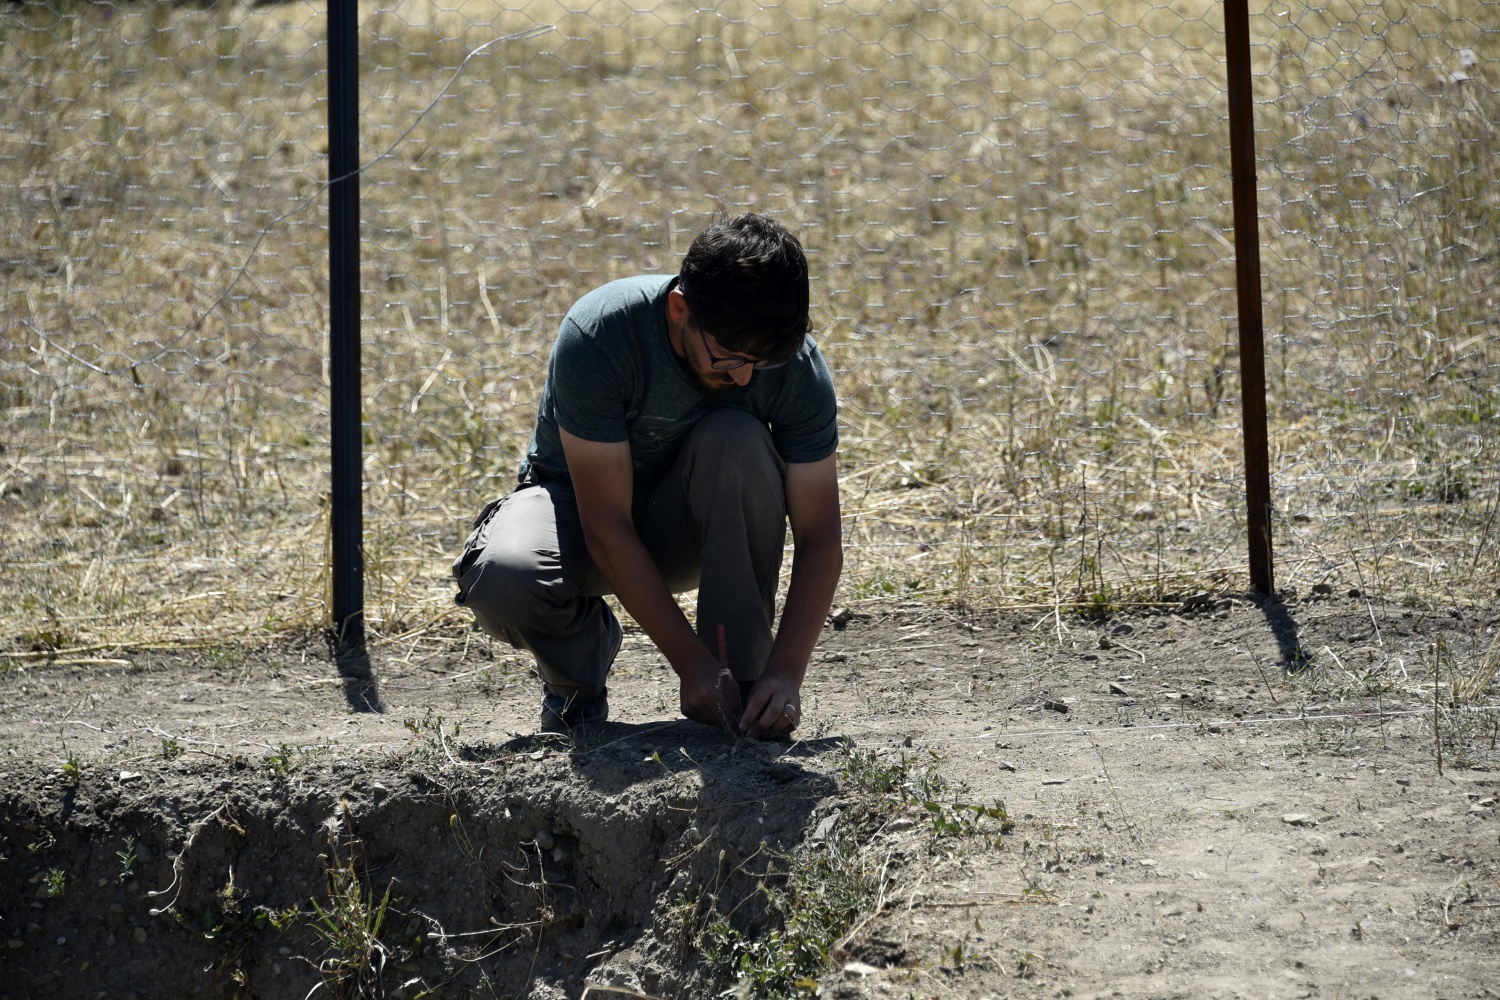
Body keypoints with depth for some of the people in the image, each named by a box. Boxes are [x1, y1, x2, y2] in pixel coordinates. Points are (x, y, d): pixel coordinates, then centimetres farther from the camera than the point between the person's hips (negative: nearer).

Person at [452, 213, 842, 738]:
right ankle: (579, 658, 1)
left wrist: (787, 671, -32)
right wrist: (691, 662, -33)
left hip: (690, 522, 2)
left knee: (737, 440, -33)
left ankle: (742, 681, -19)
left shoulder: (798, 366, -23)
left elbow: (820, 535, -19)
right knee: (502, 578, -36)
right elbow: (607, 524, -30)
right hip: (581, 501, -2)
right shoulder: (596, 335, -32)